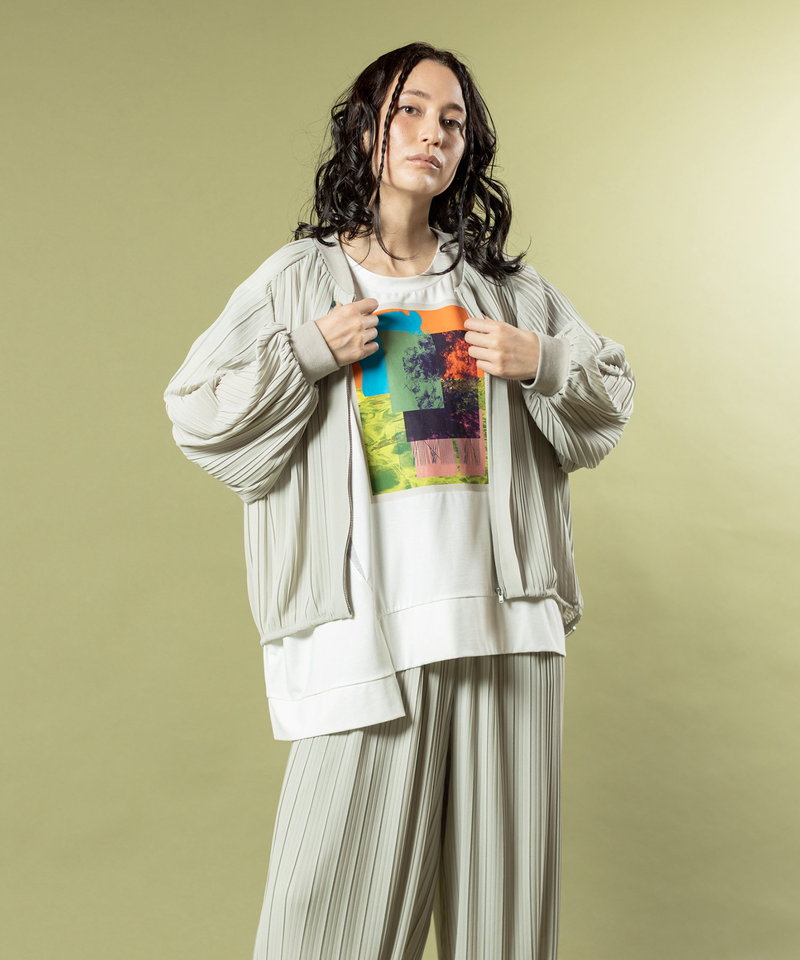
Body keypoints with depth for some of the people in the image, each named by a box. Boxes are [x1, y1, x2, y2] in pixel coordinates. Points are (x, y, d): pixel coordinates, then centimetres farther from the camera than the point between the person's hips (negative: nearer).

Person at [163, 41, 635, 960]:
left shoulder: (507, 286, 12)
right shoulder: (299, 278, 5)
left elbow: (612, 395, 17)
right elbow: (194, 414, 3)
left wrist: (540, 365, -2)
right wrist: (309, 355, -8)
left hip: (505, 619, 3)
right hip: (368, 625, -3)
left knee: (503, 885, 10)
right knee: (344, 876, -1)